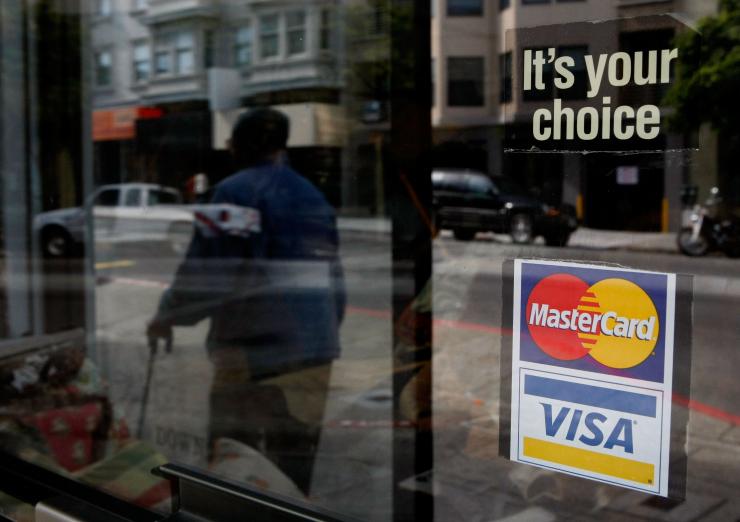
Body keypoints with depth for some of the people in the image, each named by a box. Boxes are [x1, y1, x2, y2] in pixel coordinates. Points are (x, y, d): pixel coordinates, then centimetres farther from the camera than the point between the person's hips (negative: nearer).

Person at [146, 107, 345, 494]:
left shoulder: (236, 191, -6)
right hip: (315, 354, 7)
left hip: (253, 353, -6)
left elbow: (206, 271, -13)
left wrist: (167, 316, 3)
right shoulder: (314, 197, 15)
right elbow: (336, 280, 18)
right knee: (294, 474, 12)